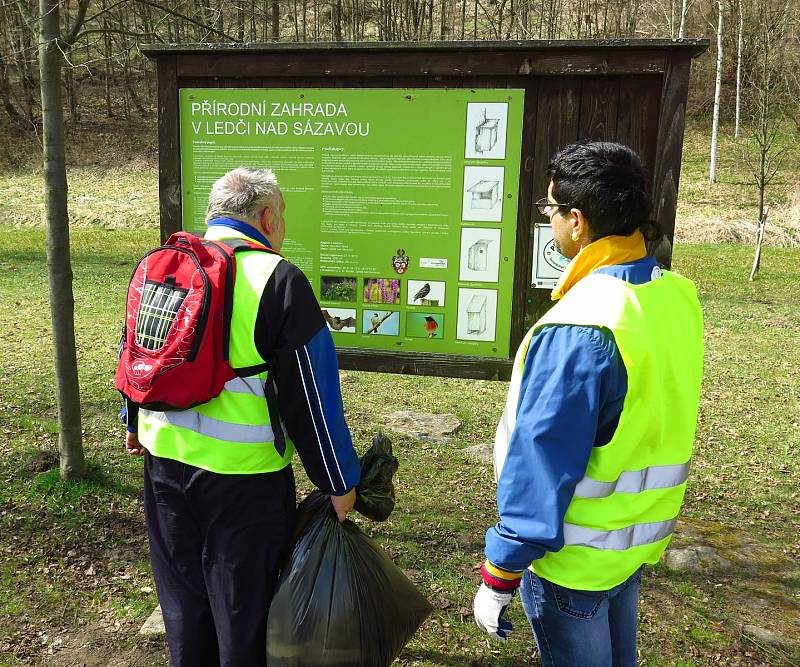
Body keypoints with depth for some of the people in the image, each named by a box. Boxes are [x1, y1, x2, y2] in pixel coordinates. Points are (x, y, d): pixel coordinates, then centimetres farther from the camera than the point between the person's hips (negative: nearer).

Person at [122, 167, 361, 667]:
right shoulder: (279, 280, -16)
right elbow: (311, 391, -16)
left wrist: (137, 424, 32)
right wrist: (340, 481, -7)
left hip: (165, 456, 6)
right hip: (242, 472, -6)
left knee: (182, 592, 25)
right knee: (243, 601, 14)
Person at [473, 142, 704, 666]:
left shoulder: (579, 329, -29)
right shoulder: (679, 295, -5)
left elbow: (541, 467, -26)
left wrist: (498, 579, -16)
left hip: (576, 561, -7)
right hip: (642, 541, 7)